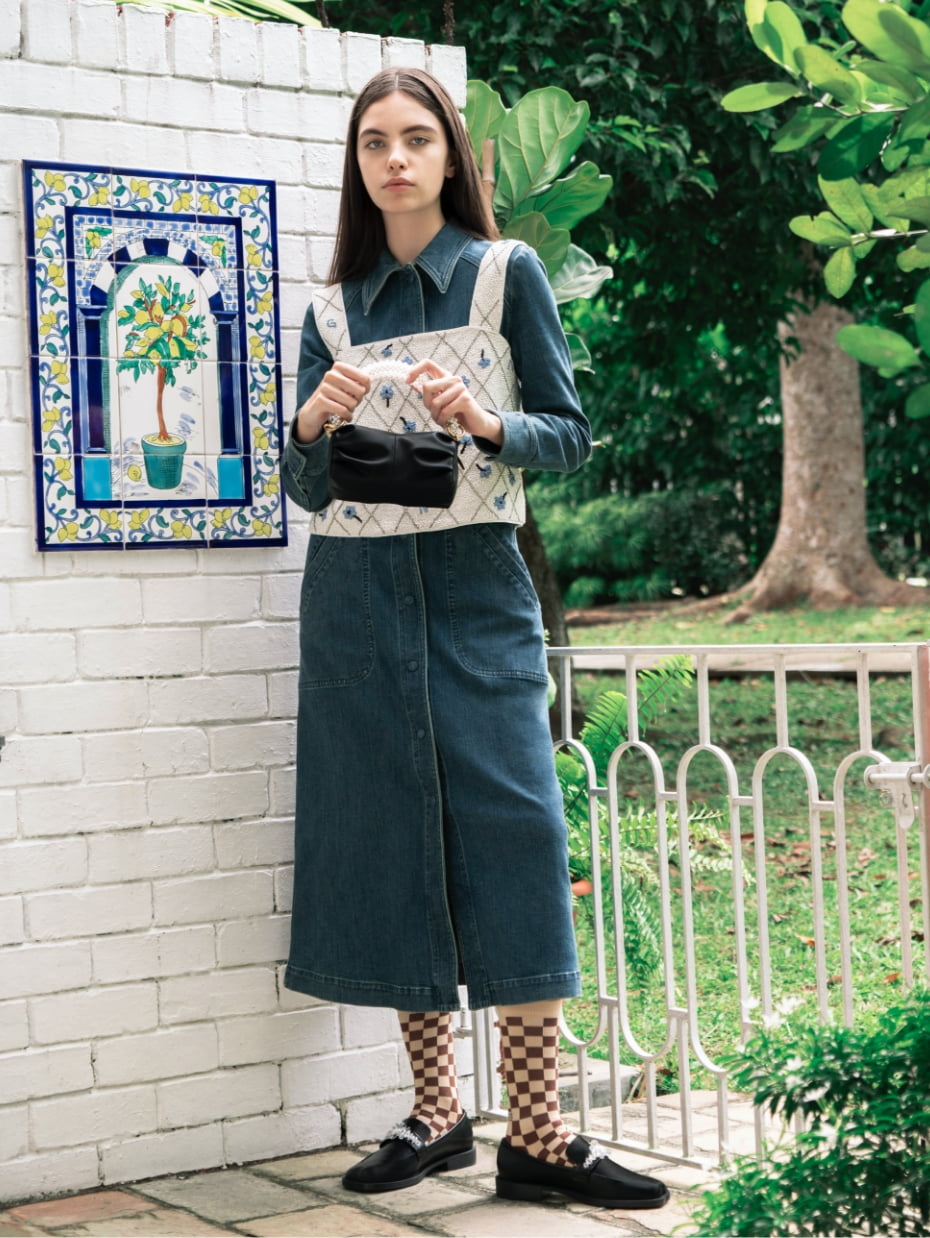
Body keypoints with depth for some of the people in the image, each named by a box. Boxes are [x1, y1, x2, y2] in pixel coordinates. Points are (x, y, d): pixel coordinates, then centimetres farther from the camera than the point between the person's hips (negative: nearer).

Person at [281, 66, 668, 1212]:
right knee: (392, 845, 4)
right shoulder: (331, 309, 12)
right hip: (356, 599, 3)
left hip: (476, 586, -3)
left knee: (510, 841, -9)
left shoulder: (508, 272, 4)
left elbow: (569, 434, 1)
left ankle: (537, 1139, -5)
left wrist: (485, 422, -18)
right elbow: (305, 490, 9)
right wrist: (312, 427, -12)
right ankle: (435, 1115, 14)